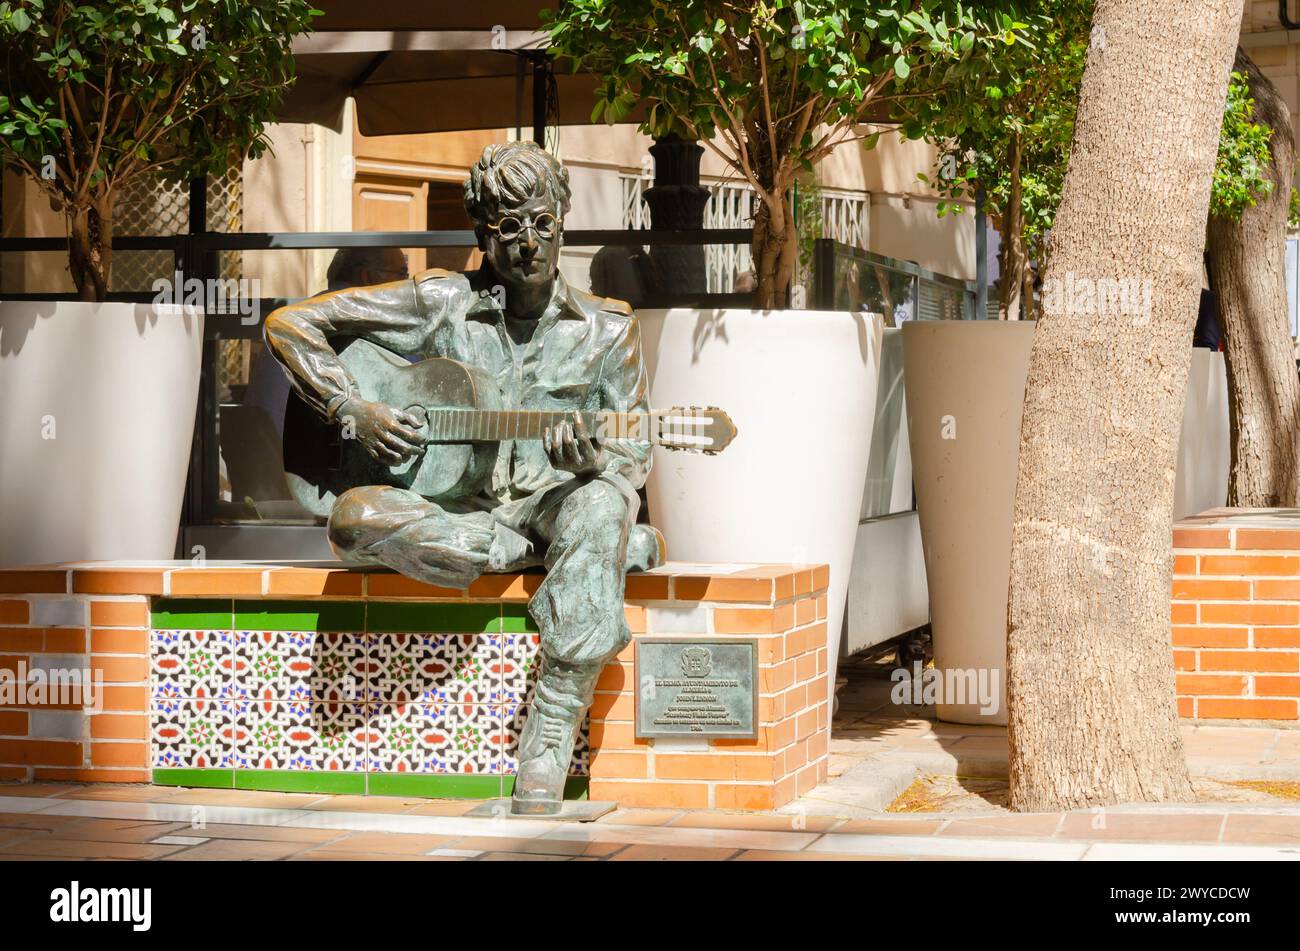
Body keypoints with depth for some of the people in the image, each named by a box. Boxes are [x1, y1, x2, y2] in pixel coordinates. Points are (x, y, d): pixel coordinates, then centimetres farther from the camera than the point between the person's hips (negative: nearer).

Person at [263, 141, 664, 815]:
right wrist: (352, 410, -8)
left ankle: (547, 761, -42)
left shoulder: (606, 330, 7)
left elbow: (634, 457, 8)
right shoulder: (440, 305, 3)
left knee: (602, 504, -38)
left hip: (550, 501, 0)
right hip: (450, 511, 0)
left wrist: (591, 461, -16)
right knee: (357, 517, -34)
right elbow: (289, 323, 4)